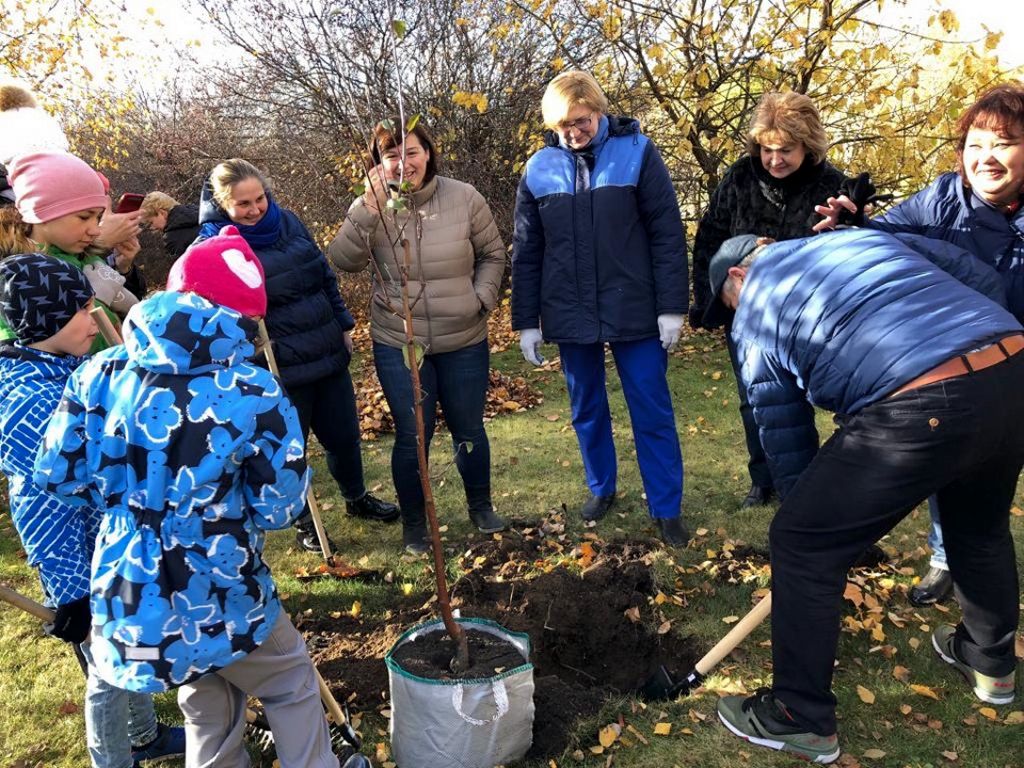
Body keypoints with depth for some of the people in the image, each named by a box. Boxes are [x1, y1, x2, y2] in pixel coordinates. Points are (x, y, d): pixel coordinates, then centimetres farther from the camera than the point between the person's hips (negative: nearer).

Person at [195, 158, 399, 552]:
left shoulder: (288, 221, 3)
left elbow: (325, 276, 13)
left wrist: (343, 324, 16)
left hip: (330, 355, 6)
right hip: (281, 370, -5)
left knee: (344, 435, 19)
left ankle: (357, 498, 45)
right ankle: (304, 522, 34)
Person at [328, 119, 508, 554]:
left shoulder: (464, 199, -4)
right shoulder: (371, 209, -5)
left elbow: (492, 255, 7)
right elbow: (343, 261, -19)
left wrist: (481, 298, -7)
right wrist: (369, 210, -29)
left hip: (464, 342, 1)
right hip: (398, 345, -1)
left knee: (468, 430, 16)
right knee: (412, 437, 6)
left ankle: (481, 506, 41)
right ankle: (413, 523, 28)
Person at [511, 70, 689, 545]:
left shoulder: (636, 152, -5)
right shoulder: (539, 168, 2)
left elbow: (667, 234, -5)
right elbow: (525, 253, 7)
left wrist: (672, 307, -9)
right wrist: (526, 322, 5)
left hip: (634, 311, -2)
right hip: (570, 316, 3)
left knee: (653, 414, 4)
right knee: (587, 411, 15)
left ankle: (666, 509, 16)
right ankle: (601, 489, 35)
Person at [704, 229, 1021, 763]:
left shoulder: (753, 313, 14)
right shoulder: (865, 236, 29)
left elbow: (785, 438, 15)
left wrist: (807, 511, 27)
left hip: (924, 408, -7)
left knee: (802, 544, 9)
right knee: (980, 524, 33)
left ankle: (801, 718, 21)